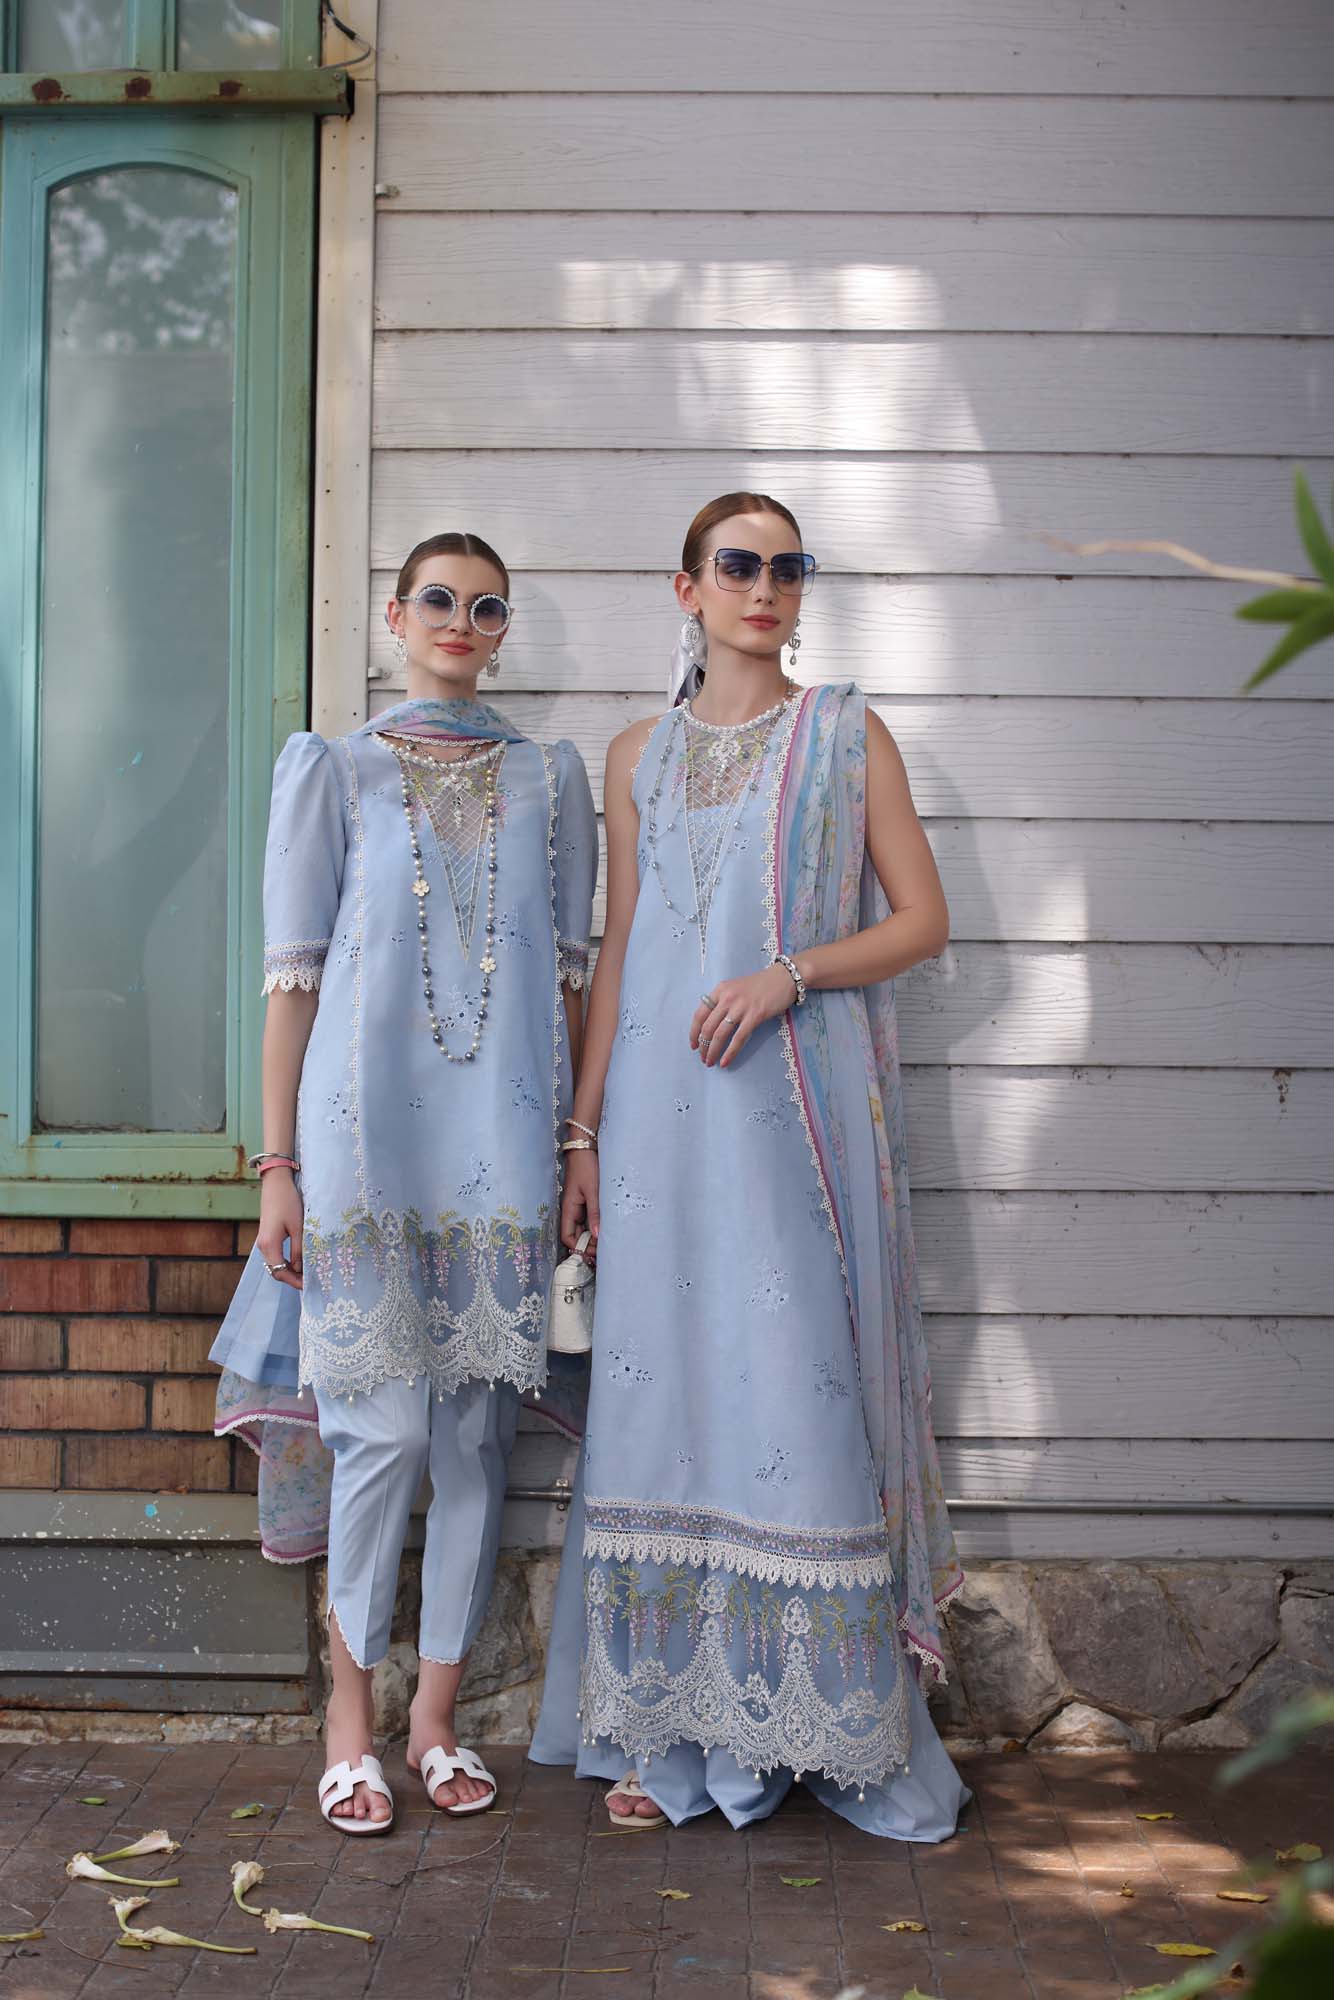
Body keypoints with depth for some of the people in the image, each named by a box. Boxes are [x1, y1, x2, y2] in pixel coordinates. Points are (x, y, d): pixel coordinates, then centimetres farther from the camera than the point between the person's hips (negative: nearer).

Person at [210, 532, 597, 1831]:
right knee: (383, 1428, -4)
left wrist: (583, 1142, 7)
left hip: (503, 1144, 2)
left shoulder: (550, 778, 13)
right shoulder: (332, 771, 7)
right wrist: (278, 1162, -2)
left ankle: (436, 1713, 17)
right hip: (367, 1138, -2)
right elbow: (292, 977, 3)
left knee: (477, 1431, 4)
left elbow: (570, 971, 12)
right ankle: (349, 1719, 12)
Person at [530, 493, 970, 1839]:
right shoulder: (640, 757, 13)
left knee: (805, 1384, -5)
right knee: (671, 1387, 1)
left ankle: (840, 1724, 8)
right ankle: (678, 1734, 12)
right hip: (665, 1108, 2)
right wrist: (582, 1135, 7)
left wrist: (791, 972, -12)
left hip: (805, 1107, -2)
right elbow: (616, 952, 12)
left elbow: (922, 920, 4)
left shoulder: (847, 735, 7)